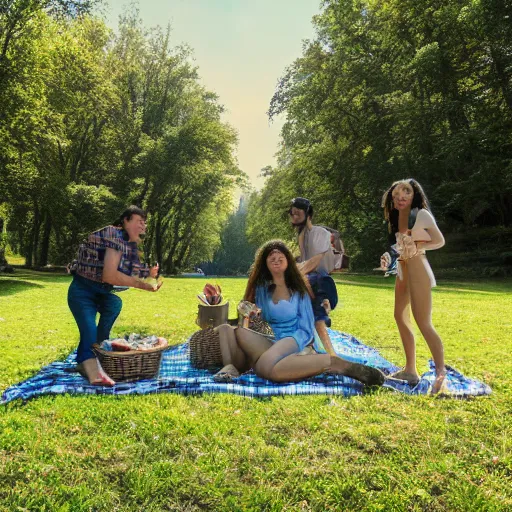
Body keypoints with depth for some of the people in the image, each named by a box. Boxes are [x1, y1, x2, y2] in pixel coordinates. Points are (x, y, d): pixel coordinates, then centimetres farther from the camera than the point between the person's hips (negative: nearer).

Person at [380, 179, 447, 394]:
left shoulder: (421, 214, -8)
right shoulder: (397, 218, 13)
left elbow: (440, 241, -8)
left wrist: (416, 246, -18)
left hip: (417, 269, -9)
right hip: (402, 270, 9)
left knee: (423, 322, -11)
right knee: (400, 317, 9)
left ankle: (441, 373, -4)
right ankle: (410, 369, 17)